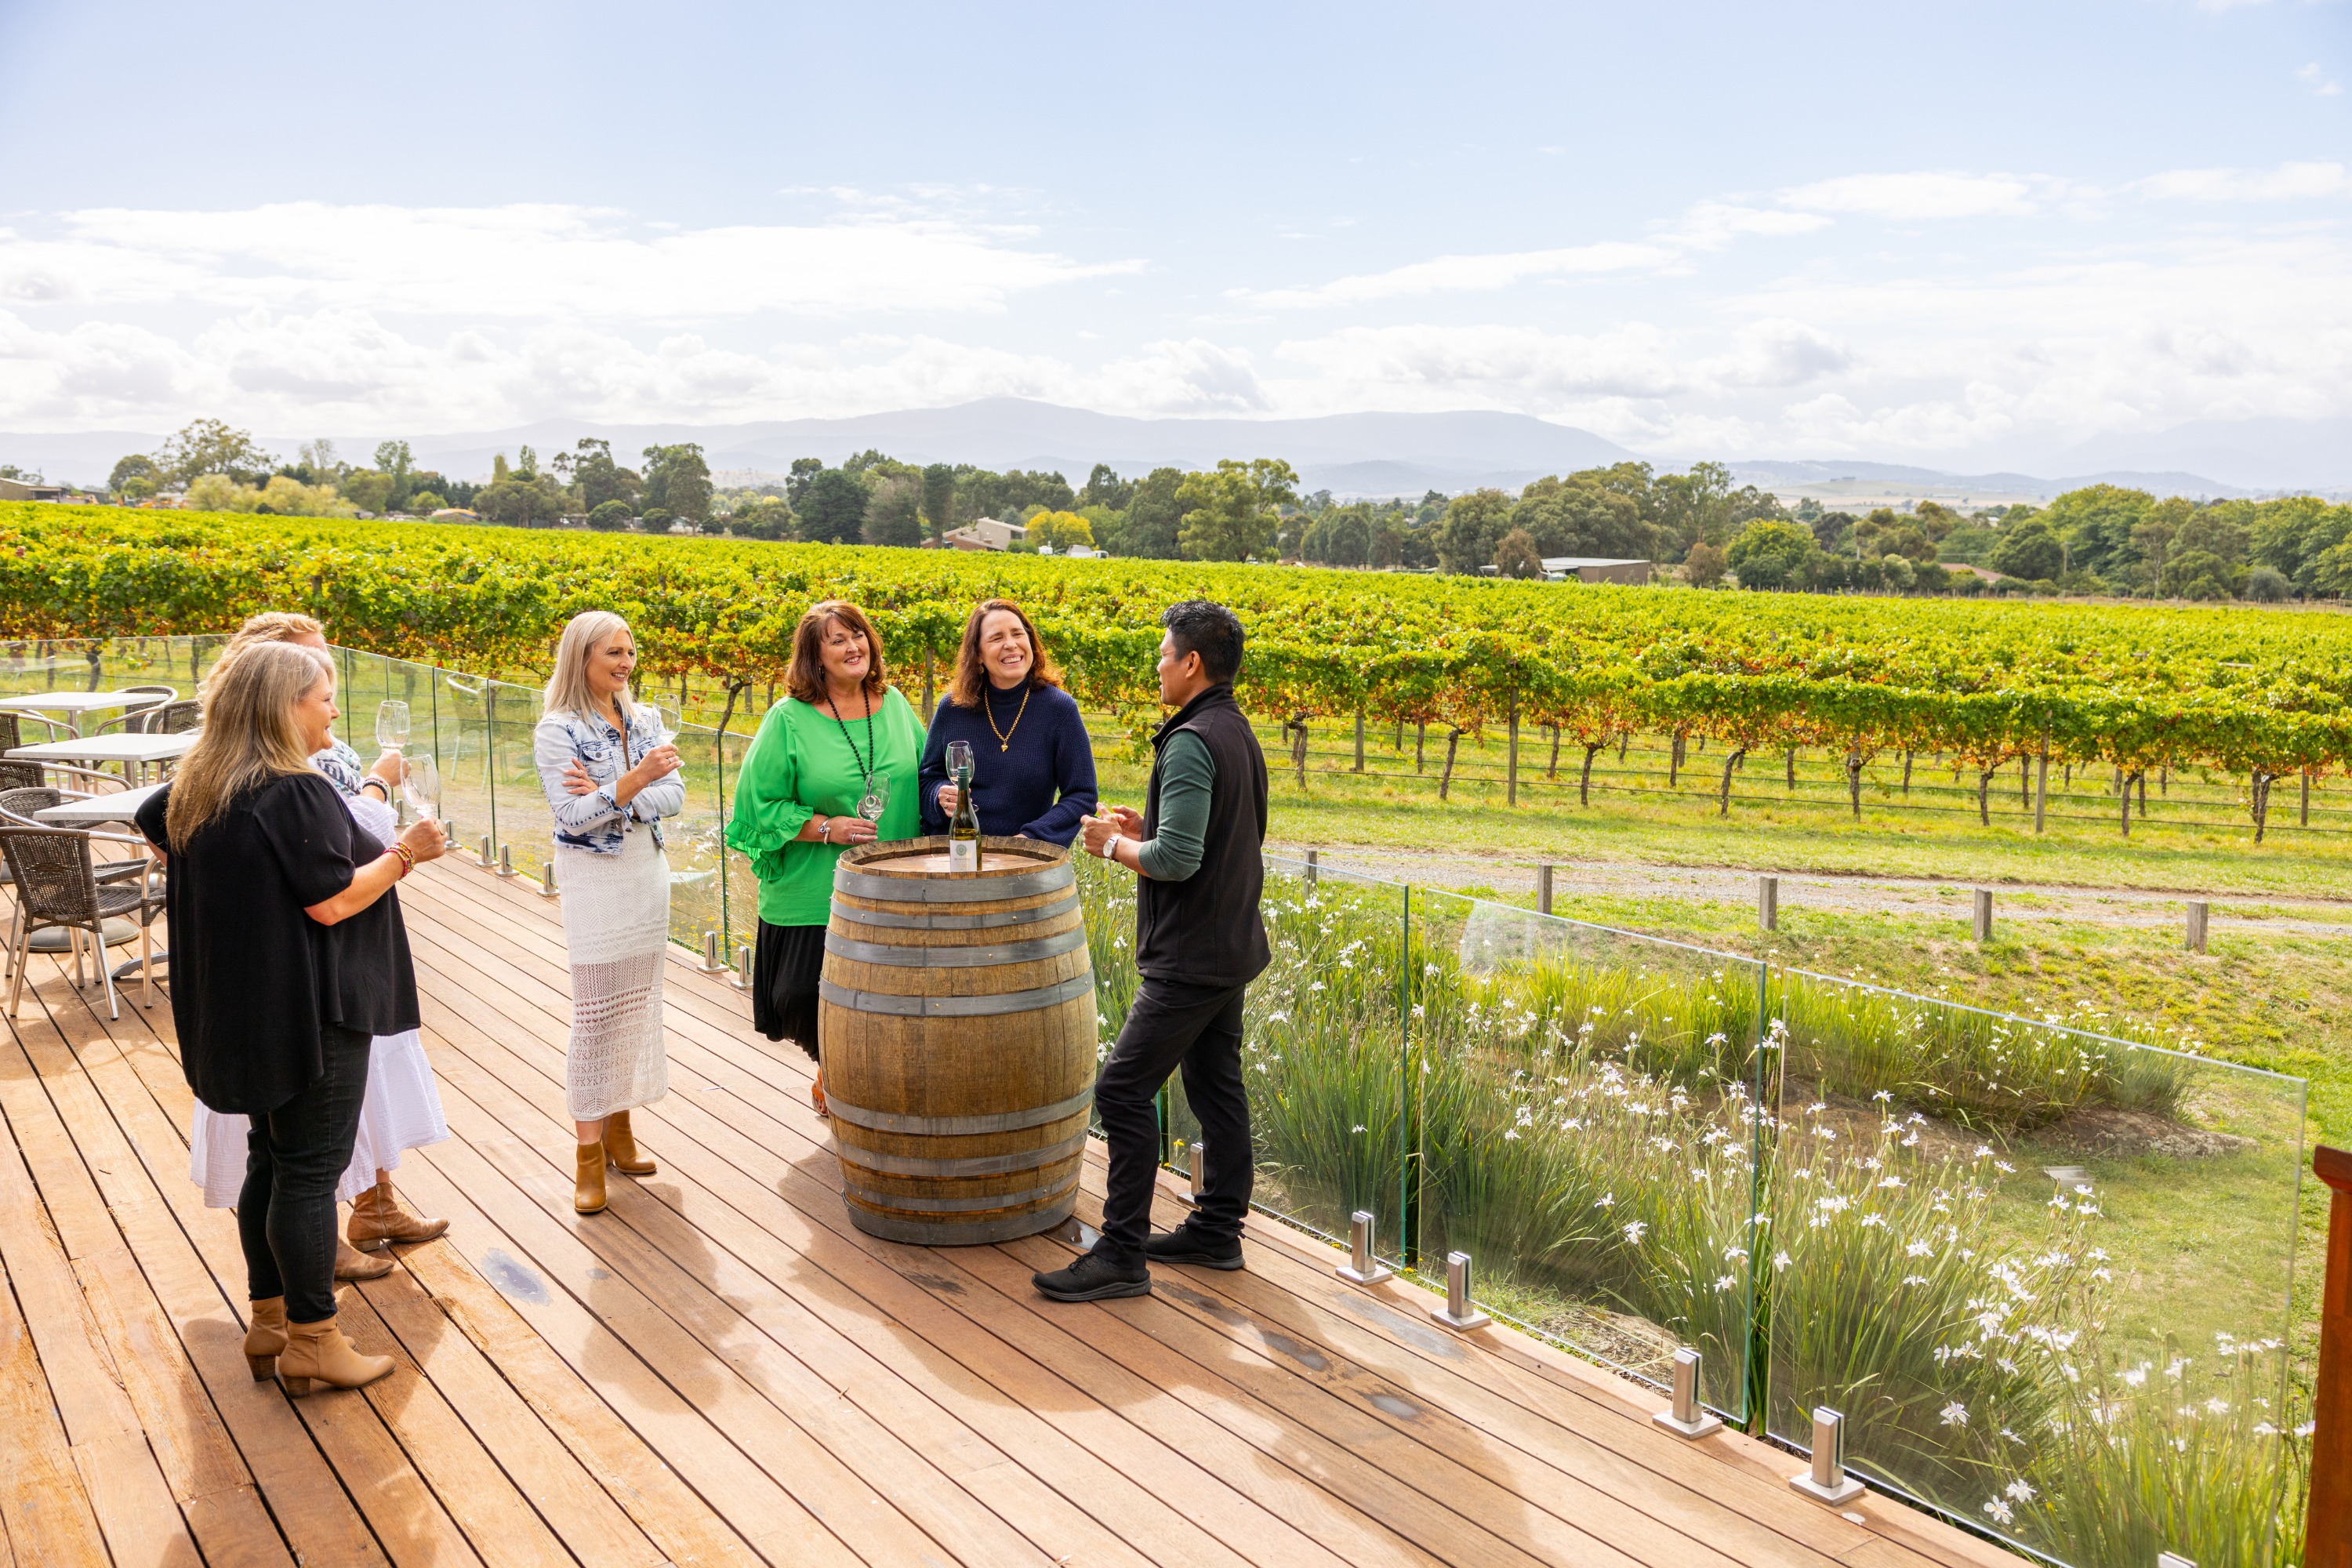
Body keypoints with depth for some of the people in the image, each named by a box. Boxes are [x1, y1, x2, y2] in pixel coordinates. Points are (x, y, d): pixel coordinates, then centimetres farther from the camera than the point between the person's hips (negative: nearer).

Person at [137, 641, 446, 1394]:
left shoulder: (199, 787, 8)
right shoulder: (295, 793, -21)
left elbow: (152, 820, 28)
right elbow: (331, 902, -23)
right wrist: (404, 852, -12)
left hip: (245, 1010, 9)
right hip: (311, 1010, -9)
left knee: (269, 1163, 17)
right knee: (310, 1170, -1)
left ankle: (269, 1324, 27)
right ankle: (312, 1342, 8)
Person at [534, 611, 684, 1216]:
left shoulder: (644, 720, 6)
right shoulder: (557, 730, -10)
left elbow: (674, 796, -2)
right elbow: (573, 815, -19)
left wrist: (611, 796, -18)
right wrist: (636, 779, -30)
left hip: (648, 875, 6)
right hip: (594, 881, -6)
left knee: (639, 1005, 10)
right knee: (596, 1015, -3)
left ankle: (620, 1127, 23)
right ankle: (590, 1151, 5)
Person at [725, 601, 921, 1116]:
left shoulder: (895, 704, 6)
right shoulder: (789, 720, -7)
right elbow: (759, 806, -7)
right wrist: (827, 827, -17)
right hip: (816, 897, -3)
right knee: (824, 1003, 5)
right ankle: (829, 1079, 34)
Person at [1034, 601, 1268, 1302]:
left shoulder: (1190, 744, -21)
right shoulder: (1238, 733, 11)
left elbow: (1176, 861, -26)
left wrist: (1115, 845, -9)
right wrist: (1148, 830, 11)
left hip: (1190, 958, -10)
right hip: (1232, 948, 10)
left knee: (1123, 1089, -7)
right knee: (1216, 1086, 16)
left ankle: (1122, 1254, -2)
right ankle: (1218, 1230, 27)